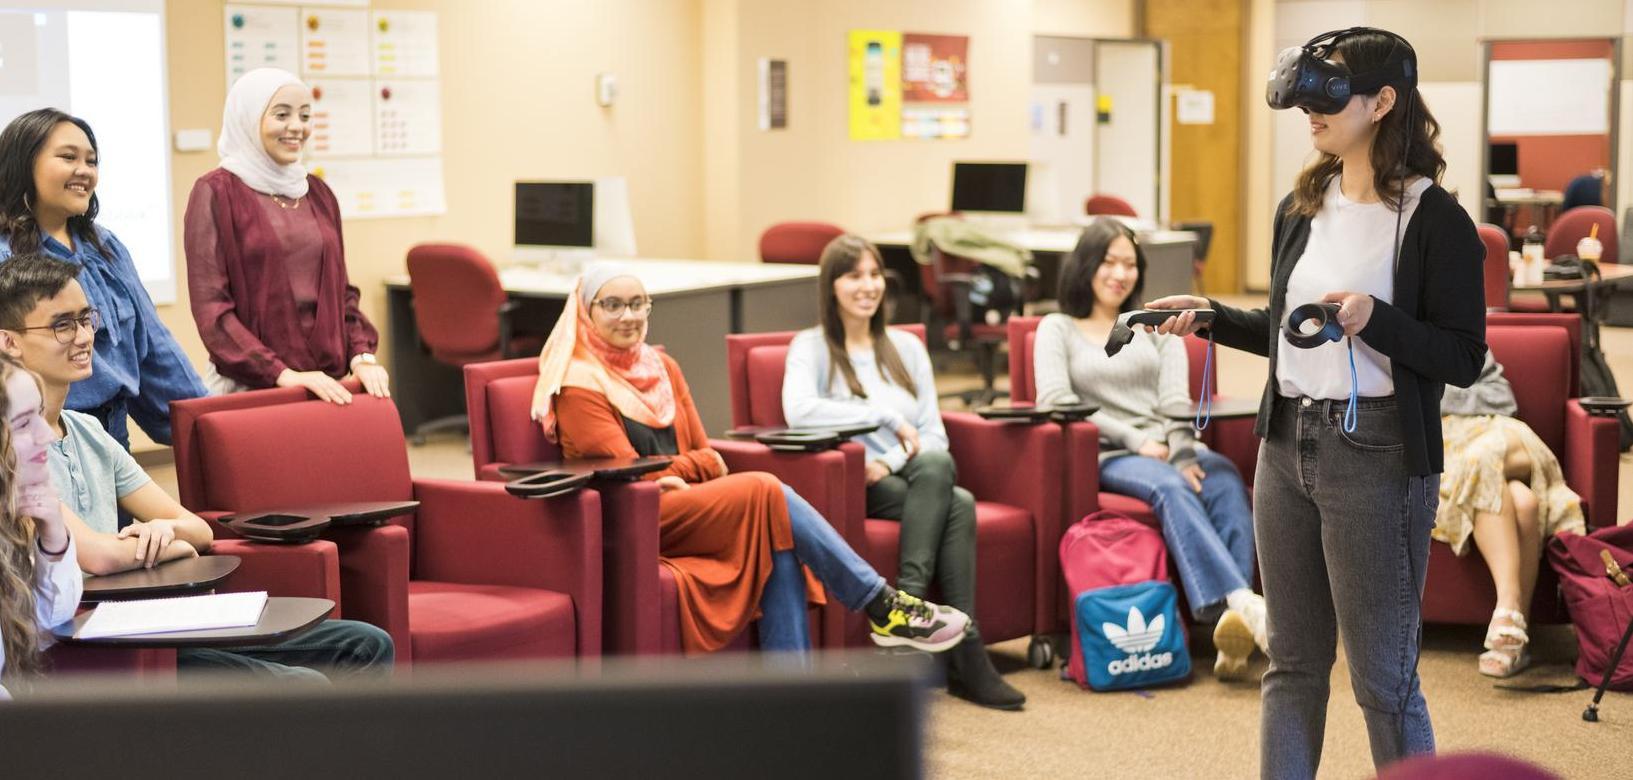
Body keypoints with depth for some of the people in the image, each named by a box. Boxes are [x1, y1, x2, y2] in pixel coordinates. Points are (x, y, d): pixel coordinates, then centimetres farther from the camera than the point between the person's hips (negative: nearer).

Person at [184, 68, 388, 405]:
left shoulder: (317, 192, 12)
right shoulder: (216, 192, -5)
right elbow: (211, 307, -11)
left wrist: (362, 356, -2)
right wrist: (283, 374, -19)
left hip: (327, 385, 5)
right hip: (251, 389, -5)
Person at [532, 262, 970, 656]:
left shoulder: (662, 367, 17)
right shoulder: (578, 386, -6)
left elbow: (706, 455, 12)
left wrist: (674, 474, -8)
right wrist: (694, 466, -6)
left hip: (680, 505, 7)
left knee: (781, 541, -22)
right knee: (766, 490, -22)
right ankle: (882, 606, -17)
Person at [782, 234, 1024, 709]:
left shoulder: (906, 348, 19)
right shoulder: (812, 347, 4)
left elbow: (934, 436, 10)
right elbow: (798, 410, -19)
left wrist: (889, 462, -11)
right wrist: (888, 416, -16)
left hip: (905, 478, 4)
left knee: (935, 467, -33)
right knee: (956, 504, -31)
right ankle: (965, 654, -34)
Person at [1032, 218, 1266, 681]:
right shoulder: (1058, 329, 16)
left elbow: (1176, 399, 10)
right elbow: (1055, 401, -2)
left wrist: (1183, 455, -12)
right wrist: (1135, 439, -11)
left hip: (1171, 451, 3)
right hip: (1105, 456, -3)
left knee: (1226, 482, -33)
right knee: (1170, 488, -37)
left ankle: (1232, 626, -51)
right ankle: (1245, 603, -52)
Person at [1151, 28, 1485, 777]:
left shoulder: (1435, 219, -10)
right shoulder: (1300, 208, 9)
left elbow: (1464, 359, -11)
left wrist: (1376, 319, -25)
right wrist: (1210, 316, 6)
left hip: (1378, 456, -6)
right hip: (1287, 444, 7)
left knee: (1382, 678, 2)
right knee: (1292, 661, 15)